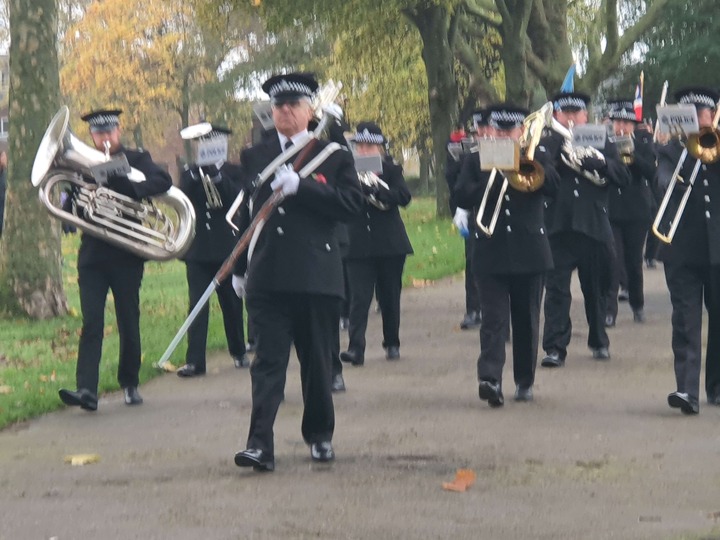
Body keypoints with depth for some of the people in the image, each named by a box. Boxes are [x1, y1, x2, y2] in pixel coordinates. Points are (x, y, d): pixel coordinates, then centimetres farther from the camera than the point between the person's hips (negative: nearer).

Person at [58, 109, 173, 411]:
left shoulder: (136, 160, 3)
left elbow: (163, 181, -15)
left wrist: (131, 190, -29)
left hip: (127, 256, -1)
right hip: (93, 255, 1)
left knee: (129, 323, 6)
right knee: (91, 322, -9)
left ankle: (130, 383, 22)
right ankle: (87, 389, -18)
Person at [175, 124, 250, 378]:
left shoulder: (233, 172, 4)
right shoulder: (190, 174, 9)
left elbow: (237, 199, -13)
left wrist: (217, 176, -23)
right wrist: (196, 174, -19)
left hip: (226, 247, -1)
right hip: (198, 249, 1)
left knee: (232, 302, 9)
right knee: (197, 305, -6)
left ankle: (239, 352, 26)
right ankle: (194, 360, -9)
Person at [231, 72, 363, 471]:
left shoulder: (333, 155, 5)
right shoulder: (254, 157, 12)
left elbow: (351, 203, -8)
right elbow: (244, 213, 18)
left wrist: (301, 187, -17)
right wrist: (239, 267, 17)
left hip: (317, 274, -1)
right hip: (268, 276, 1)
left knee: (317, 361, 8)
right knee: (267, 361, -6)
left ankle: (320, 435, 24)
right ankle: (260, 444, -12)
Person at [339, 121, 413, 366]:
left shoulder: (391, 169, 3)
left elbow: (404, 196, -13)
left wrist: (376, 188, -26)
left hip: (390, 244, 0)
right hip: (358, 243, 0)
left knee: (390, 296, 9)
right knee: (359, 297, -10)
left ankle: (392, 343, 23)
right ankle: (355, 348, -17)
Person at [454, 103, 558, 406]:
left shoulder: (535, 160, 8)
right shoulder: (477, 163, 9)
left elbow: (552, 186, -12)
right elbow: (462, 197, -5)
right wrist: (494, 179, -17)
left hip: (529, 252, 1)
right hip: (490, 253, -1)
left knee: (527, 320, 9)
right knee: (493, 318, -11)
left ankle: (525, 381, 19)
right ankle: (490, 378, -22)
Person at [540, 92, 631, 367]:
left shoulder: (602, 144, 11)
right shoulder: (547, 144, 8)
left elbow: (623, 177, 1)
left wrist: (599, 162, -16)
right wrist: (560, 141, -12)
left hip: (594, 227, 2)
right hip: (558, 227, -2)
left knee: (596, 289, 12)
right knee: (556, 289, -9)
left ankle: (599, 342, 28)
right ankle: (554, 348, -10)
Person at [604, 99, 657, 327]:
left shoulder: (643, 143, 2)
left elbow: (651, 172, -11)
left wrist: (633, 155, -26)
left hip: (637, 211, 1)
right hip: (610, 211, -1)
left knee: (634, 261, 10)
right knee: (612, 261, -11)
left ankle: (637, 304, 30)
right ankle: (608, 311, -9)